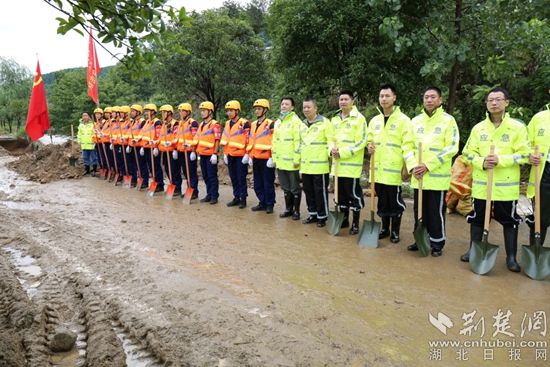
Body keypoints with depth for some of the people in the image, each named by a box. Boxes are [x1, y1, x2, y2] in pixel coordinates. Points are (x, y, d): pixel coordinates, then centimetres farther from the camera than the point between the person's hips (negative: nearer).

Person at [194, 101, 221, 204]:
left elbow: (217, 140, -14)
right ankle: (209, 195, 22)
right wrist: (198, 152, 16)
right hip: (202, 154, 8)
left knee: (212, 176, -2)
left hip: (211, 155, -8)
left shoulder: (215, 124, -10)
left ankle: (214, 196, 6)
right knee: (205, 176, 12)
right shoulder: (201, 124, 15)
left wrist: (215, 154, -19)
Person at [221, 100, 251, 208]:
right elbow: (225, 140, 16)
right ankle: (236, 197, 21)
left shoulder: (244, 123, -9)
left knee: (241, 178, 0)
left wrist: (247, 154, -14)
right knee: (233, 178, 12)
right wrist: (225, 154, 13)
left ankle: (243, 199, 9)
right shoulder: (227, 124, 13)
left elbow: (248, 140, -11)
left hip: (240, 155, -7)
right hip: (230, 155, 7)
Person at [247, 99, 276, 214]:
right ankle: (262, 203, 23)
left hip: (266, 159, -7)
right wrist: (250, 156, 12)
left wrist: (272, 158, -15)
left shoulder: (270, 124, -8)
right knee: (257, 184, 12)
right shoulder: (253, 125, 14)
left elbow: (274, 142, -12)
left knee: (268, 183, 1)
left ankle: (269, 205, 11)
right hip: (256, 159, 7)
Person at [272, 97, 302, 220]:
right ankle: (288, 209, 25)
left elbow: (298, 141, -15)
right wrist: (274, 157, 14)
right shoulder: (277, 122, 14)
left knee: (295, 188, 3)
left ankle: (296, 210, 14)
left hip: (291, 162, -7)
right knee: (285, 187, 14)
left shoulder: (296, 121, -8)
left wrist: (297, 159, -18)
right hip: (280, 161, 7)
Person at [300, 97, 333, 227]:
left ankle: (322, 216, 12)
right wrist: (298, 159, 21)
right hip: (305, 165, 7)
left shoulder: (324, 122, -6)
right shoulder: (302, 124, 15)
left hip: (320, 165, -7)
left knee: (320, 192, 0)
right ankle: (312, 214, 27)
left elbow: (331, 140, -10)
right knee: (308, 191, 13)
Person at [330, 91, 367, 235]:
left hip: (352, 163, -6)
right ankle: (344, 219, 27)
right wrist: (332, 149, -4)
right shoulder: (335, 119, 14)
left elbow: (361, 141, -13)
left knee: (354, 193, -1)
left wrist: (342, 152, -17)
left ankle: (355, 223, 10)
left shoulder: (359, 118, -7)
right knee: (341, 193, 13)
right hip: (338, 163, 6)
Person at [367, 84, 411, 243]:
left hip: (394, 169, -5)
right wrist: (369, 147, -4)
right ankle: (385, 228, 27)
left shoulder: (403, 119, -6)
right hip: (378, 169, 5)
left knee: (395, 201, 3)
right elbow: (369, 141, 19)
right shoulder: (374, 120, 12)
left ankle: (395, 231, 18)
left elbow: (408, 146, -9)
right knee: (382, 200, 13)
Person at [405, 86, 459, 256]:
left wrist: (428, 165, -17)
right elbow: (409, 146, 9)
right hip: (418, 176, 4)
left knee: (436, 212, 3)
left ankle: (437, 243, 16)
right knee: (419, 210, 13)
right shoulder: (416, 121, 10)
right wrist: (413, 166, -8)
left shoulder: (448, 120, -3)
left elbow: (451, 148, -11)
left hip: (437, 176, -4)